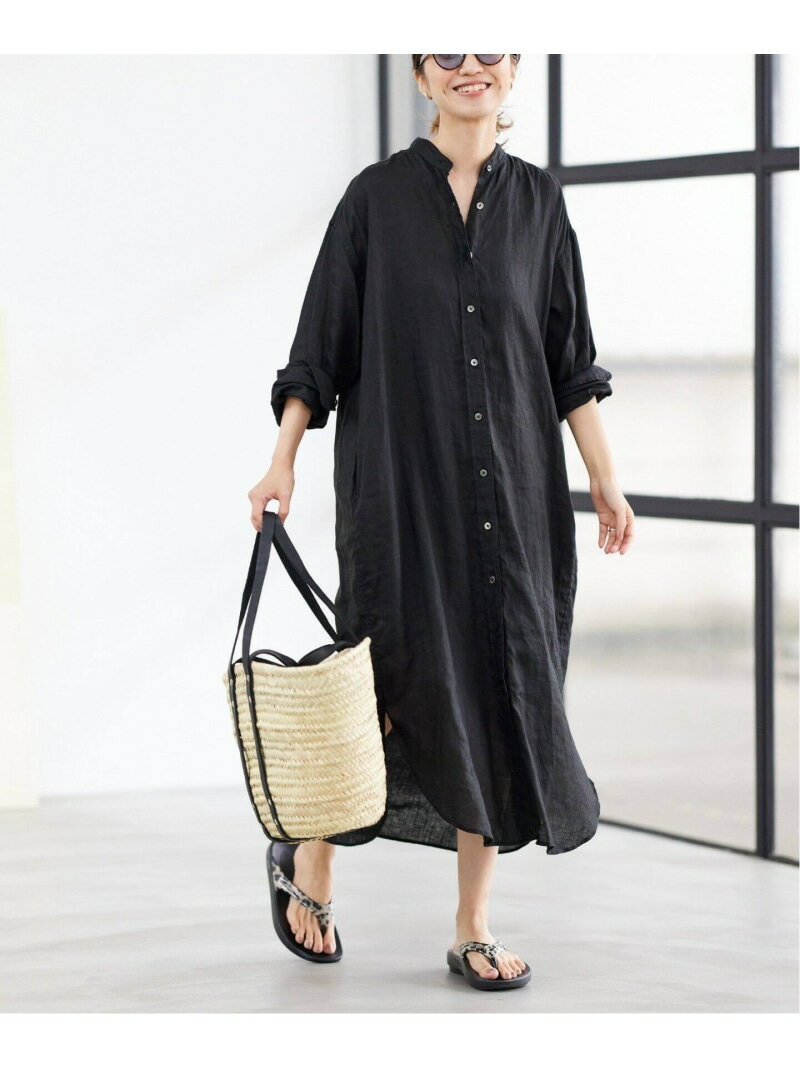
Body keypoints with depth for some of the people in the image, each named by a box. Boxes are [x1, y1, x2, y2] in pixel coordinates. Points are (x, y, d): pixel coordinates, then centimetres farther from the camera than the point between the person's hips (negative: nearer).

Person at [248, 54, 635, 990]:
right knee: (406, 677, -3)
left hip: (513, 485, 3)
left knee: (501, 685, 1)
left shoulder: (536, 200, 8)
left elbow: (569, 358, 10)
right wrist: (282, 460, -8)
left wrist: (604, 479, 7)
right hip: (399, 480, -3)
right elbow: (322, 341, 0)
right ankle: (312, 852, 23)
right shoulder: (377, 197, 0)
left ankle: (474, 923, 9)